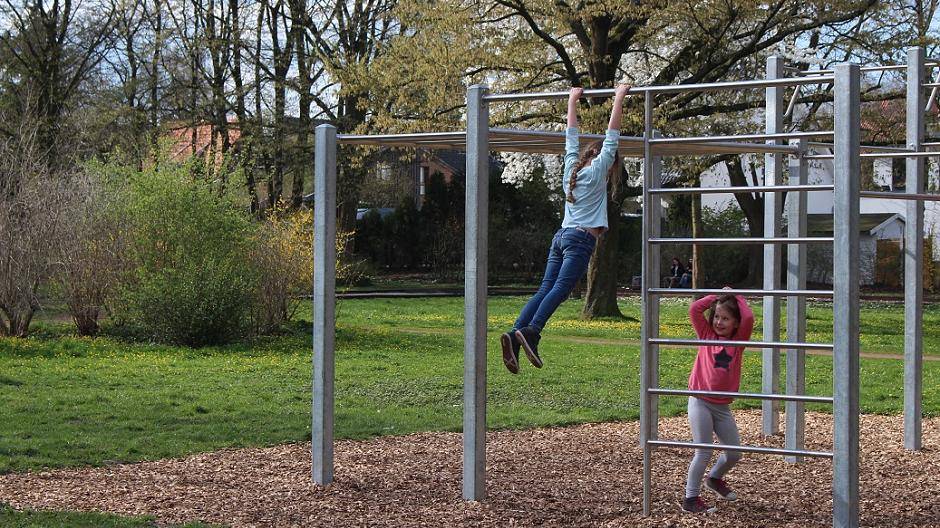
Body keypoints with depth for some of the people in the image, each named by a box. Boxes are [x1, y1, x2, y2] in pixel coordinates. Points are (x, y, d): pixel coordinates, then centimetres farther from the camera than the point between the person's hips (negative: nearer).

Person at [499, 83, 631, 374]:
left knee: (545, 289, -2)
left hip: (561, 237, 7)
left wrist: (573, 101, 36)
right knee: (560, 288, -18)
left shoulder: (572, 167, 17)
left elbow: (571, 137, 28)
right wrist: (619, 99, 6)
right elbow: (612, 137, 1)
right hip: (581, 240, -7)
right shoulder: (596, 170, 1)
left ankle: (515, 334, -19)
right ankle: (531, 332, -36)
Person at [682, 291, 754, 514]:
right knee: (704, 452, -8)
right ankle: (691, 498, 2)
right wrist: (717, 296, -1)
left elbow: (748, 318, -14)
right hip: (700, 402, -3)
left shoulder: (738, 340, 4)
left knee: (734, 453, 11)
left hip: (722, 406, 3)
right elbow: (695, 309, -11)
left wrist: (737, 298, -1)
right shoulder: (707, 335, 1)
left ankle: (715, 478, 39)